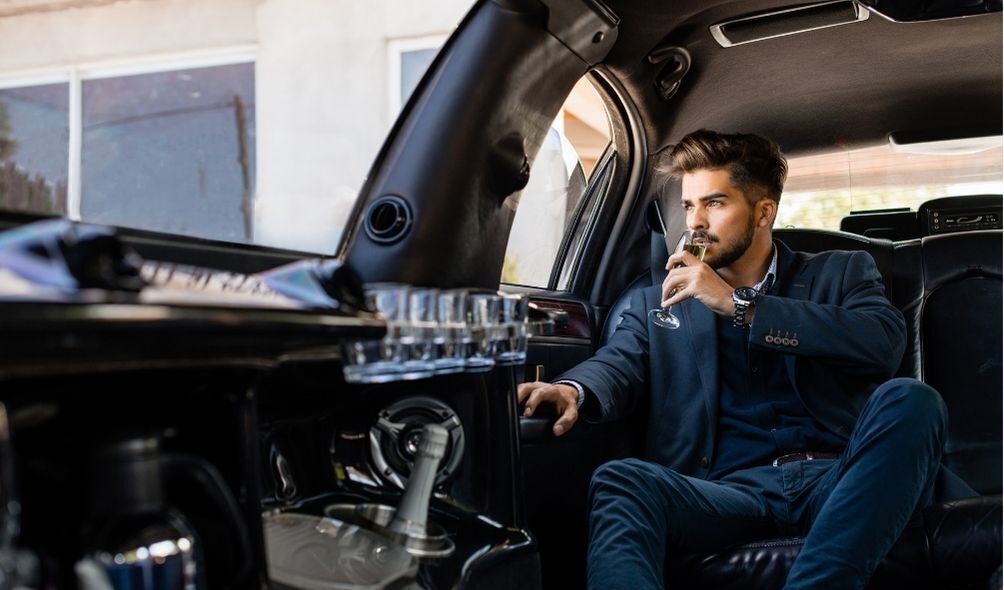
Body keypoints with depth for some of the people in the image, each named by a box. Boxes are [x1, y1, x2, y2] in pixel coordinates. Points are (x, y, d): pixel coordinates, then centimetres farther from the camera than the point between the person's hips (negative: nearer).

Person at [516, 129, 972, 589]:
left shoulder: (841, 273, 17)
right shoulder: (658, 302, 22)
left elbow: (885, 341, -3)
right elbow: (618, 364, 5)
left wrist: (739, 304, -6)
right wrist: (574, 391, -21)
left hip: (839, 483, 0)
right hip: (733, 491, 0)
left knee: (908, 400, -31)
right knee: (619, 482, -30)